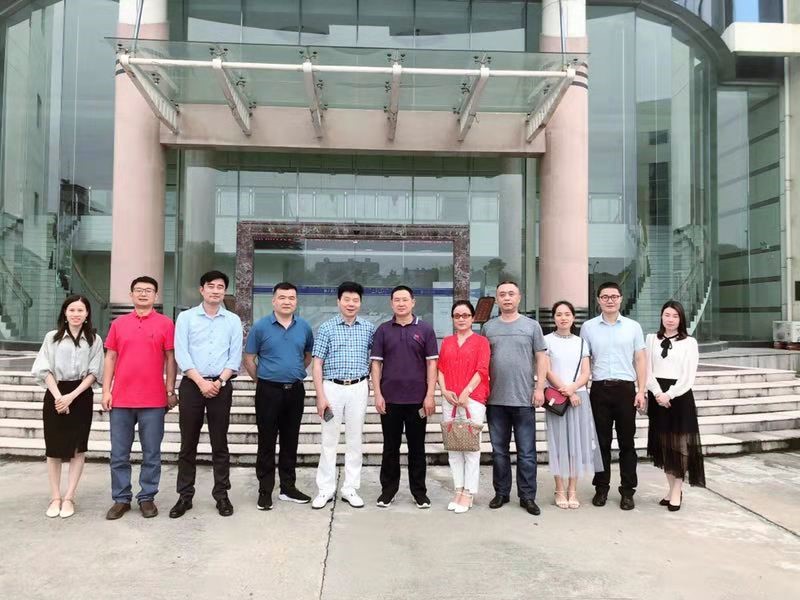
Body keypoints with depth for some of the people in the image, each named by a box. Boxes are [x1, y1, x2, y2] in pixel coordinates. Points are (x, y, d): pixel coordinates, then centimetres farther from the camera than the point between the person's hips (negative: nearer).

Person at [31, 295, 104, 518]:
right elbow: (45, 370, 1)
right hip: (55, 395, 1)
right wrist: (58, 396, -12)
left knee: (77, 448, 2)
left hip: (81, 396, -1)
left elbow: (93, 373, -1)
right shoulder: (52, 337, 6)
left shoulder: (94, 340, 3)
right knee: (54, 448, 3)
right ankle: (55, 497, 13)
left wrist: (71, 396, -12)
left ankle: (69, 498, 10)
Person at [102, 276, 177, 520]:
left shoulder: (165, 323, 1)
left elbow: (171, 359, 2)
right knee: (119, 454, 9)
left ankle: (147, 498, 18)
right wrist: (106, 391, 3)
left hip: (154, 400, -2)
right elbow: (110, 358, 10)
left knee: (151, 454, 5)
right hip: (121, 399, 3)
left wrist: (171, 391, -2)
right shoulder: (118, 323, 9)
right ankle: (121, 499, 21)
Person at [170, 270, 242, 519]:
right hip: (191, 385, 0)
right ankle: (185, 496, 14)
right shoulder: (186, 317, 4)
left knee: (220, 443, 5)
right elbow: (181, 354, -4)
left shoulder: (233, 320, 7)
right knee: (188, 443, 5)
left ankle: (222, 494, 14)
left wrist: (219, 381, -11)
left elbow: (235, 357, 2)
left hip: (221, 386, 0)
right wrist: (201, 382, -13)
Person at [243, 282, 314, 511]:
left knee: (290, 441, 12)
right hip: (269, 390, -3)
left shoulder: (304, 327, 4)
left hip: (295, 390, 3)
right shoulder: (260, 326, -5)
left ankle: (288, 487, 24)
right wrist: (262, 380, 6)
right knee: (267, 442, 3)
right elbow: (249, 360, 1)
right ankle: (265, 491, 14)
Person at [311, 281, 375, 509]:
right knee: (329, 440, 5)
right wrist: (321, 396, -8)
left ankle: (350, 489, 19)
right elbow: (317, 364, -2)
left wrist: (370, 384, 7)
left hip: (358, 388, 1)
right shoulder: (326, 328, -1)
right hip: (332, 387, -1)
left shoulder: (368, 328, 3)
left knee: (355, 439, 8)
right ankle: (325, 490, 15)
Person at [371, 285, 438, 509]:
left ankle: (419, 491, 20)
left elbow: (431, 364, 1)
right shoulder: (383, 330, 5)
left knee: (417, 446, 8)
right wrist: (377, 394, -3)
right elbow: (376, 363, 5)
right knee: (390, 446, 9)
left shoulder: (425, 329, 2)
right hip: (390, 398, 1)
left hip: (417, 399, -1)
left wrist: (430, 395, -6)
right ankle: (388, 489, 21)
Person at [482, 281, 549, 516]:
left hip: (524, 399, -2)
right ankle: (501, 492, 23)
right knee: (499, 450, 11)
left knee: (526, 452, 4)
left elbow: (541, 358, 3)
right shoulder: (488, 327, 9)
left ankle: (527, 496, 14)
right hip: (496, 399, 2)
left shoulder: (531, 325, 4)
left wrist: (539, 388, -5)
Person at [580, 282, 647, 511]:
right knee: (602, 441, 7)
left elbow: (640, 360, 6)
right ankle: (601, 487, 18)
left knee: (627, 442, 5)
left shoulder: (633, 327, 6)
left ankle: (627, 491, 15)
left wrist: (641, 391, -1)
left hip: (626, 389, 0)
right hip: (599, 389, 0)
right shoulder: (588, 327, 6)